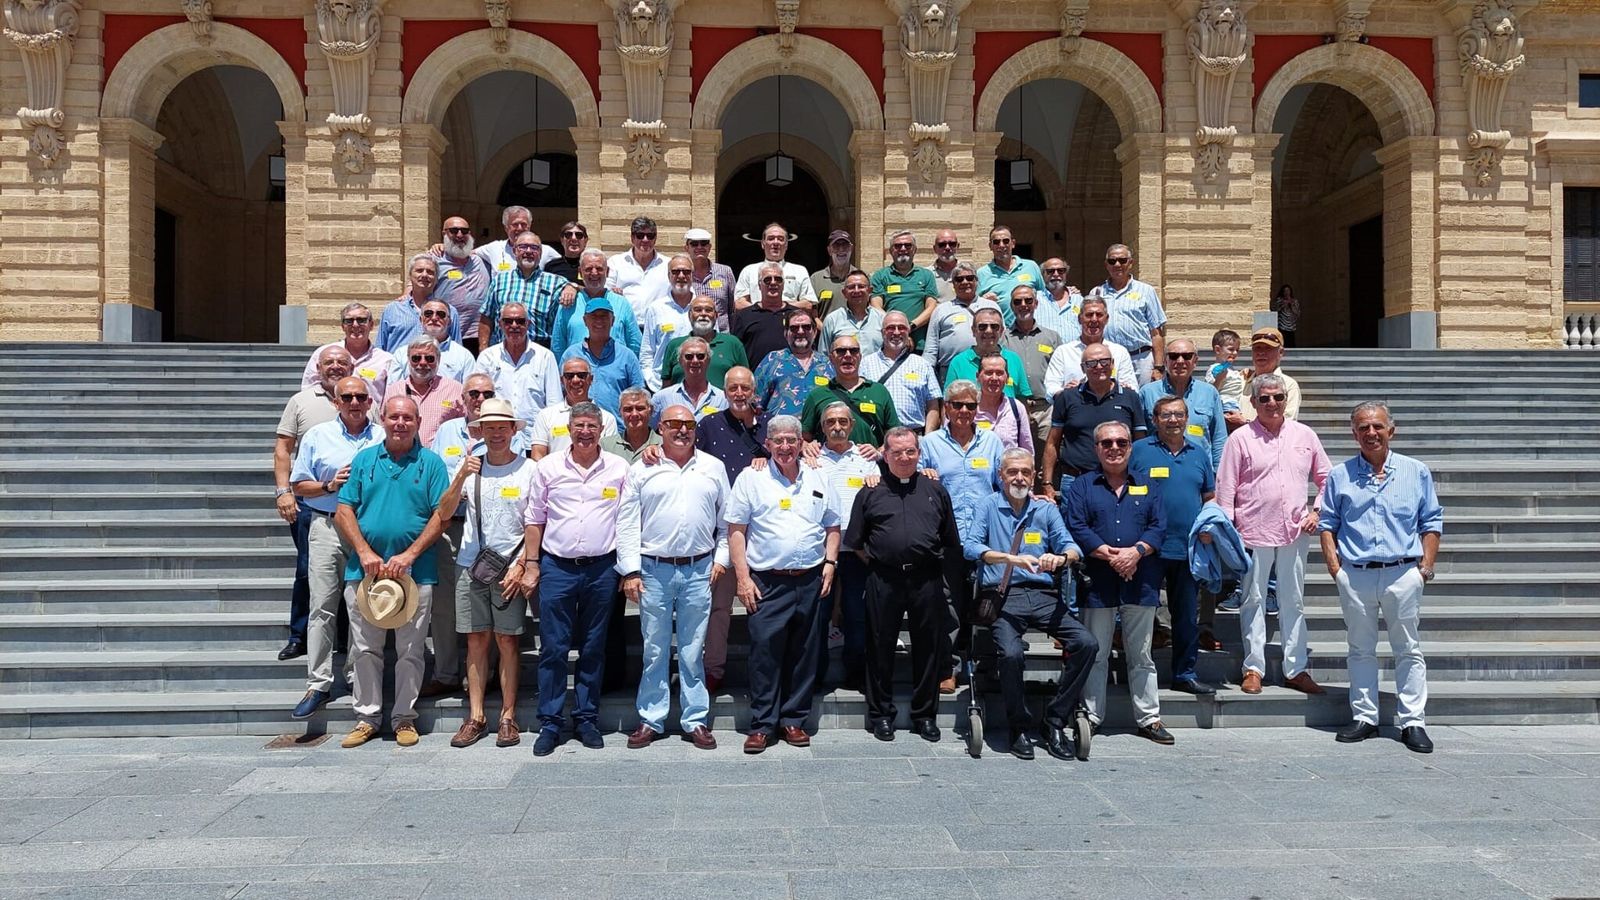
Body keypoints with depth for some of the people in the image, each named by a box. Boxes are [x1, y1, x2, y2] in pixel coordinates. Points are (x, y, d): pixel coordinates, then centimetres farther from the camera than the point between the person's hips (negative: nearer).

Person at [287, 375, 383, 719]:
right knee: (322, 607, -4)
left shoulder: (383, 439, 9)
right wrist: (330, 485, -8)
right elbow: (299, 486, 8)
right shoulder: (317, 436, 9)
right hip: (327, 527, 0)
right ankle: (318, 684, 1)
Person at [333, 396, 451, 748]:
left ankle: (404, 717, 16)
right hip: (364, 569, 2)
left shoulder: (431, 463, 2)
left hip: (415, 572, -2)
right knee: (366, 648, 8)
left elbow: (441, 515, -4)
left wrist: (409, 555, -13)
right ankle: (367, 717, 19)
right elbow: (344, 511, 4)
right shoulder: (364, 460, 8)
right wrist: (365, 553, -9)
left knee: (410, 650, 5)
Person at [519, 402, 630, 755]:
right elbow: (535, 519, 7)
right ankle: (550, 723, 10)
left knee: (593, 649, 9)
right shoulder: (548, 467, 3)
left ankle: (587, 719, 20)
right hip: (556, 567, 0)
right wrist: (531, 565, 2)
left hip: (601, 568, 0)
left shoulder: (619, 469, 3)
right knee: (553, 649, 1)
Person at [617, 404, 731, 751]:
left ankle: (696, 720, 16)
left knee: (693, 651, 7)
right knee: (654, 650, 7)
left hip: (699, 570, 1)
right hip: (653, 570, -1)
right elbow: (627, 523, 0)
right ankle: (651, 720, 17)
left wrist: (721, 557, 2)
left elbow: (727, 519, 11)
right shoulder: (642, 470, 2)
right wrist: (630, 570, -5)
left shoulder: (713, 468, 7)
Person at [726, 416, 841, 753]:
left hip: (810, 581, 3)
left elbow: (832, 526, 16)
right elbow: (736, 530, -1)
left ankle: (794, 720, 20)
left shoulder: (817, 479, 10)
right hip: (767, 582, -3)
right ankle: (762, 725, 6)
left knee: (803, 654, 8)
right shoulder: (751, 478, 1)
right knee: (765, 653, -4)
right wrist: (742, 577, -7)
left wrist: (829, 563, 3)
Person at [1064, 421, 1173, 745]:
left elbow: (1159, 526, 3)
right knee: (1095, 654, 4)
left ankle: (1149, 718, 16)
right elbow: (1076, 528, -6)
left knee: (1141, 655, 9)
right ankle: (1091, 717, 12)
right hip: (1098, 583, -2)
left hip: (1141, 582, 2)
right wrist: (1110, 555, -16)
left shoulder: (1146, 487, 14)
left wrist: (1135, 552, -14)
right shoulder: (1082, 487, 6)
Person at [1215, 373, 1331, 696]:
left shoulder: (1304, 435, 8)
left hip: (1296, 532, 3)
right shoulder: (1240, 439, -1)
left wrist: (1317, 511, 3)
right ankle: (1253, 668, 12)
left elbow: (1326, 478, 17)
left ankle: (1296, 670, 18)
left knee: (1293, 602, 10)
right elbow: (1225, 487, -2)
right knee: (1254, 602, 4)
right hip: (1253, 532, -3)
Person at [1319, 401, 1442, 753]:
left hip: (1403, 573, -1)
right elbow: (1327, 523, 10)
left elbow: (1432, 522, 9)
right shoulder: (1340, 476, 8)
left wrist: (1426, 564, 0)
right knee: (1361, 649, 8)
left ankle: (1412, 721, 10)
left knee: (1408, 650, 3)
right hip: (1355, 576, 1)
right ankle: (1364, 717, 17)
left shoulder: (1416, 472, 7)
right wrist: (1333, 564, -1)